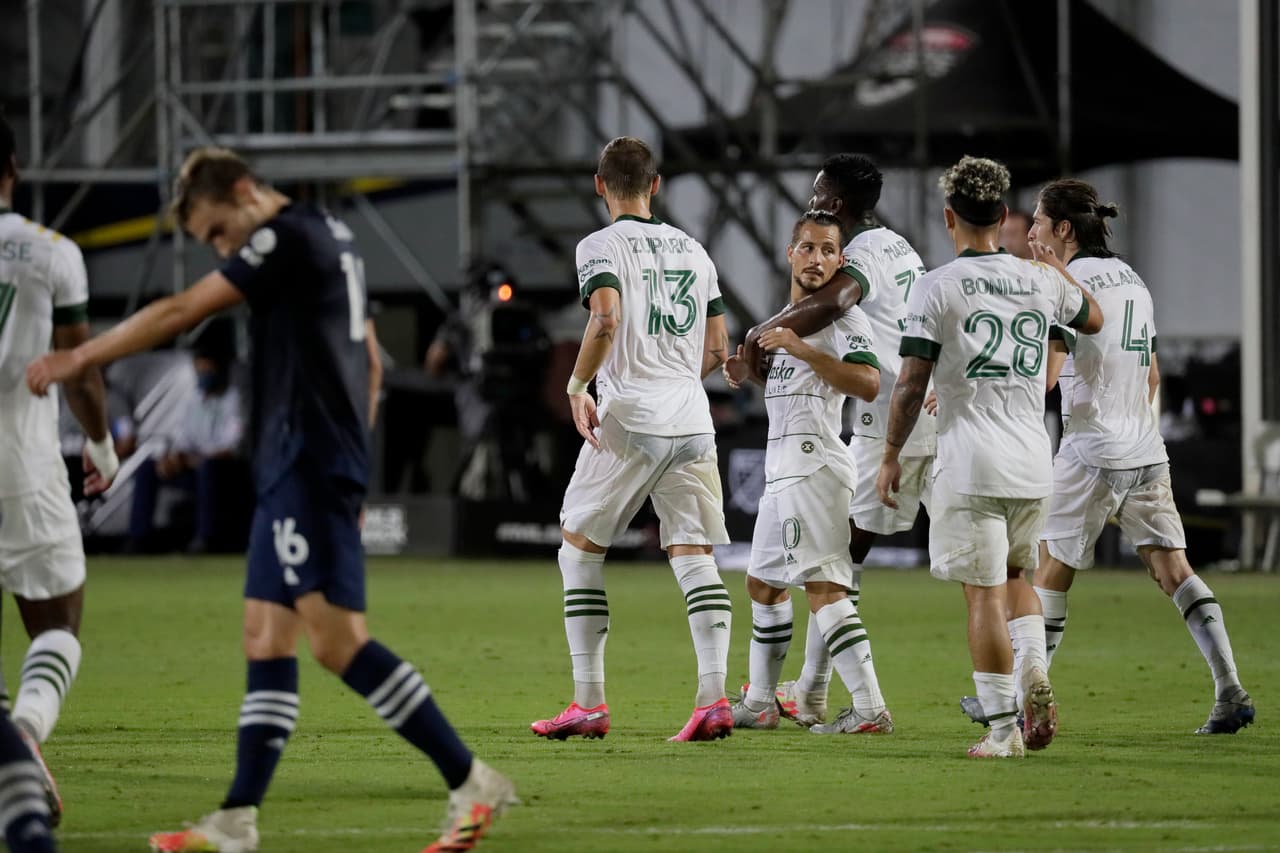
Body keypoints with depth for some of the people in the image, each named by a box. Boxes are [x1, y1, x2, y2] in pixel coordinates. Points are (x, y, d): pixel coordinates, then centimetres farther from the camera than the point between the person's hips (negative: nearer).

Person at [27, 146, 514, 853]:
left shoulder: (286, 237, -11)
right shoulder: (333, 237, 19)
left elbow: (181, 312, -12)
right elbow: (368, 355, 26)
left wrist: (75, 360, -5)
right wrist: (353, 467, 27)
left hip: (309, 465, -11)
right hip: (294, 470, 11)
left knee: (337, 639, -16)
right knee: (265, 636, 7)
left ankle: (470, 783, -16)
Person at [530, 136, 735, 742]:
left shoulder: (602, 246, -2)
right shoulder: (693, 250, 16)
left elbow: (606, 318, -20)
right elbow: (716, 349, 17)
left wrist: (577, 385, -10)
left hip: (630, 419, -5)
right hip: (692, 419, 5)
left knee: (579, 551, 8)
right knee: (694, 557, 2)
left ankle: (589, 703, 4)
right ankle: (713, 699, -12)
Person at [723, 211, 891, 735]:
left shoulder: (843, 318, -8)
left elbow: (868, 385, -23)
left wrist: (800, 348, -25)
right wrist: (749, 374, 16)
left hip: (814, 465, -10)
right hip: (782, 470, 10)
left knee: (821, 585, -18)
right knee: (763, 583, 18)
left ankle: (870, 708, -24)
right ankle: (759, 703, 29)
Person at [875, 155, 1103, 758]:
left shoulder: (937, 287, -6)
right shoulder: (1041, 280, 7)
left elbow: (911, 383, -8)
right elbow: (1093, 320, 29)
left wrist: (891, 455, 3)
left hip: (970, 464, -4)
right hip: (1032, 464, 5)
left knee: (984, 594, -2)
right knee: (1015, 573, 23)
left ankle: (1003, 729, -3)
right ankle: (1035, 671, 0)